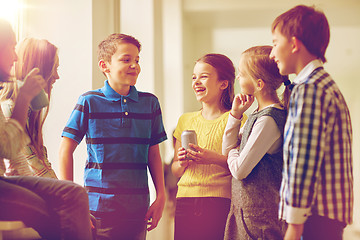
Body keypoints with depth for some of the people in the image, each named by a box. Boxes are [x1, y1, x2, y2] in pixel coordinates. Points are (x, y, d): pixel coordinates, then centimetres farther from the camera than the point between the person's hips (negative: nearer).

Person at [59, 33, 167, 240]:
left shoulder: (150, 103, 8)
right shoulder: (89, 102, -2)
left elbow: (154, 154, 12)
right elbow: (66, 150, 1)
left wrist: (161, 196, 6)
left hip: (137, 209, 3)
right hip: (99, 207, -3)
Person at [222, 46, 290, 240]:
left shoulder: (268, 120, -20)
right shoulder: (258, 114, 9)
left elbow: (239, 170, -20)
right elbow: (227, 150, 14)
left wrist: (232, 152, 2)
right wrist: (235, 114, 4)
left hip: (259, 211, -9)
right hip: (244, 205, 9)